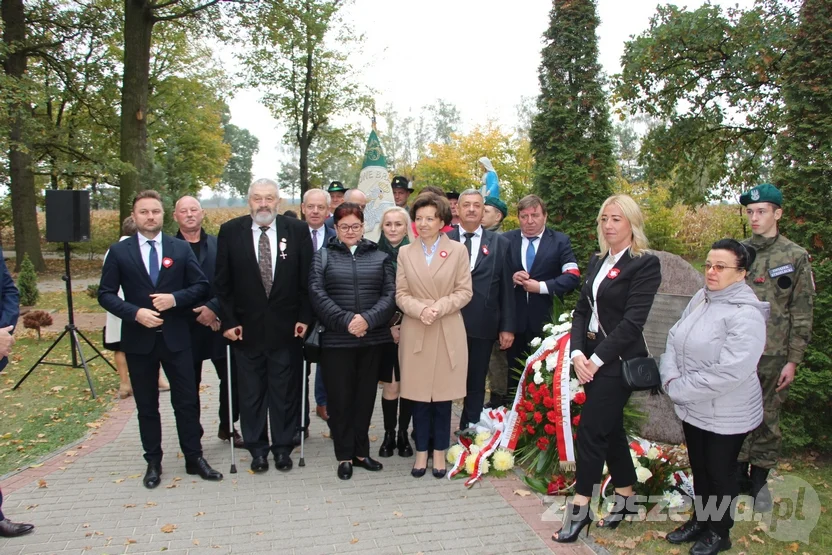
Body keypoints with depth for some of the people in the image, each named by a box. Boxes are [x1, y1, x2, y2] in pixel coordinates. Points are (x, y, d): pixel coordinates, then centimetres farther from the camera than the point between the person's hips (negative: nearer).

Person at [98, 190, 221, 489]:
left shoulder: (181, 248, 3)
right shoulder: (119, 252, 2)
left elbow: (201, 286, 2)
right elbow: (105, 294, 0)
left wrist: (175, 298, -16)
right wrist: (135, 313, -16)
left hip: (175, 337, 0)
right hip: (138, 339, 0)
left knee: (187, 401, 5)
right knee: (146, 405, 11)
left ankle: (195, 458, 19)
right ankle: (153, 462, 25)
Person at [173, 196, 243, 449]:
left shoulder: (218, 244, 4)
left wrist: (213, 308, -14)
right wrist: (194, 312, -11)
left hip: (219, 323, 1)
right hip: (185, 327, -1)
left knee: (232, 378, 4)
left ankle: (227, 427, 25)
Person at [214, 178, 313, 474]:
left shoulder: (297, 230, -1)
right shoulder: (230, 231, -1)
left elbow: (307, 279, 1)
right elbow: (222, 282, 0)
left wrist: (305, 317, -4)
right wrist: (228, 321, -5)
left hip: (287, 327, 0)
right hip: (246, 327, 1)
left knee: (285, 391, 9)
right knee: (251, 393, 11)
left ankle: (283, 447, 25)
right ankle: (257, 449, 26)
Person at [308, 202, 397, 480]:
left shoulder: (380, 257, 10)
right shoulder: (323, 257, 6)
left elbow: (390, 294, 1)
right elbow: (317, 294, -6)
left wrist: (368, 319, -15)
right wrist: (346, 321, -16)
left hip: (372, 339, 2)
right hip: (336, 340, -1)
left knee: (365, 396, 10)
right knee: (340, 398, 4)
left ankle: (361, 451, 24)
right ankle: (345, 455, 18)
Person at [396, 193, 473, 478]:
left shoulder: (458, 250, 2)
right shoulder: (405, 252, 7)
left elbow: (464, 291, -1)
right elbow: (401, 294, 3)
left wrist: (439, 307, -16)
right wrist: (420, 309, -15)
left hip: (447, 333, -1)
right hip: (414, 332, 1)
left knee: (443, 394, 6)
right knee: (418, 395, 6)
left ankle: (439, 451, 21)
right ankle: (421, 451, 21)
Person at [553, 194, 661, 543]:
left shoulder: (645, 264, -11)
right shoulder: (597, 261, 11)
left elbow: (632, 321, -17)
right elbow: (582, 311, 8)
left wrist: (597, 359, -18)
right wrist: (577, 352, -6)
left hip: (617, 361, -7)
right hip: (590, 358, 7)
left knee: (591, 429, -5)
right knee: (610, 428, 16)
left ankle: (580, 507, 8)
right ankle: (626, 497, 31)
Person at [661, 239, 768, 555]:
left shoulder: (746, 315, -24)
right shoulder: (701, 298, 0)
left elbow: (729, 372, -30)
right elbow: (675, 337, 3)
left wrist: (678, 389, -21)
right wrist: (670, 378, -13)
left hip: (725, 415, -7)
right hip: (693, 407, 7)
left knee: (720, 472, 13)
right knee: (699, 467, 22)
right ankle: (700, 520, 43)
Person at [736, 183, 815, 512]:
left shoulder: (795, 257, -1)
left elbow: (802, 313, -2)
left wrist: (793, 360, -5)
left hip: (773, 355, -2)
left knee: (767, 420, 8)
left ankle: (759, 482, 23)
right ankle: (738, 476, 25)